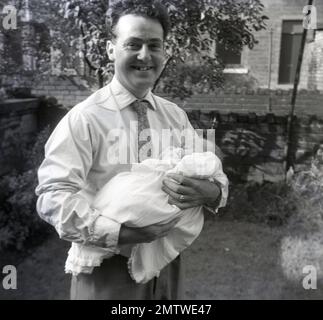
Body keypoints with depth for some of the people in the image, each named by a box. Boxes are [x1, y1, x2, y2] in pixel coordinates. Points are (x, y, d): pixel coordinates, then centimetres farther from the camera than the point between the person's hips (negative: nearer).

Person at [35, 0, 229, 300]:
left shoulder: (176, 116, 2)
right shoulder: (84, 118, -13)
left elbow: (213, 176, 4)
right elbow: (54, 195, -20)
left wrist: (209, 192, -19)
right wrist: (120, 233, -31)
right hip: (109, 269, -4)